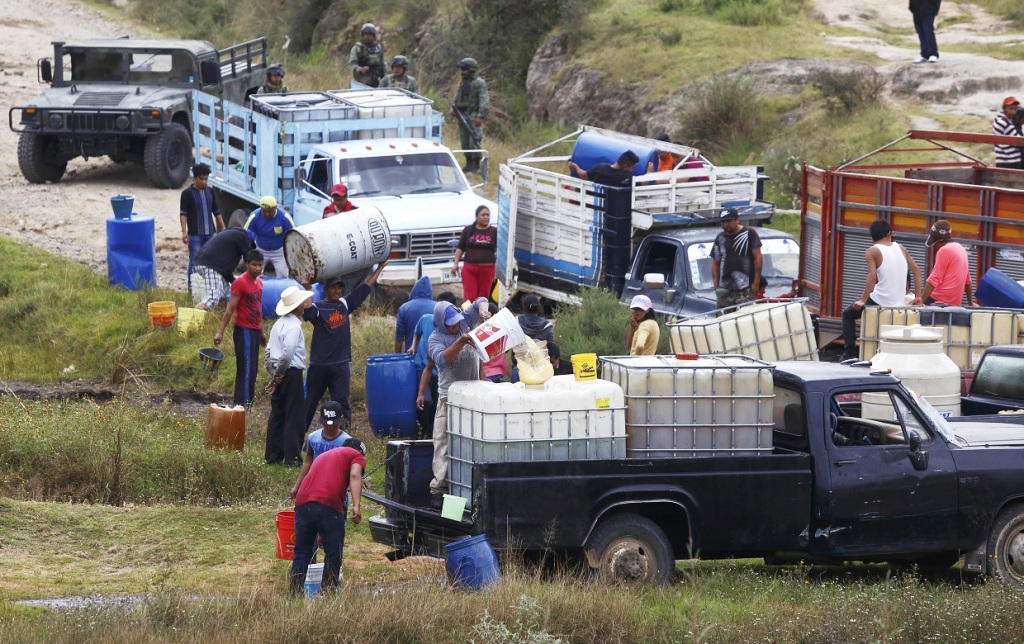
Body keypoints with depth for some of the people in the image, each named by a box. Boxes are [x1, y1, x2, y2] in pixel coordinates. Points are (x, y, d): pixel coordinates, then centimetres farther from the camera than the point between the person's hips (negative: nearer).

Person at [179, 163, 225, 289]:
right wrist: (184, 231, -22)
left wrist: (223, 228, 14)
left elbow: (216, 211, 17)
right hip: (195, 235, -5)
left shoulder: (210, 191, 10)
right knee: (194, 262, -3)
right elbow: (183, 213, -11)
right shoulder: (187, 193, -6)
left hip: (210, 233, 5)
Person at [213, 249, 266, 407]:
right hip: (244, 331, -8)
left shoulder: (259, 282, 12)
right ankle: (242, 403, -10)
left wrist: (261, 332, 24)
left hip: (255, 331, 8)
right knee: (246, 370, -10)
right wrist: (220, 332, -18)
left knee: (252, 370, 11)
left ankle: (247, 401, 16)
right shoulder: (240, 283, -13)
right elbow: (230, 309, -15)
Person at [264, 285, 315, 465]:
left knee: (277, 415, 12)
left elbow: (268, 351, 13)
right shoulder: (294, 327, -15)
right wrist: (279, 373, -13)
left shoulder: (279, 324, 12)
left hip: (279, 375, 9)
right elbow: (287, 354, -24)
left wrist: (273, 372, 6)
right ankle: (292, 457, -1)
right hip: (292, 374, -8)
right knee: (295, 417, -2)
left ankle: (272, 455, 15)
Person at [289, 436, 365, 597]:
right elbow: (355, 476, -4)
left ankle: (294, 595, 6)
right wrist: (356, 505, -16)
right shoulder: (357, 456, 17)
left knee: (301, 554, 11)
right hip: (329, 505, -5)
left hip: (302, 503, 5)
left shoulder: (324, 456, 37)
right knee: (333, 555, 6)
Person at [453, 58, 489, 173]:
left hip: (474, 115, -8)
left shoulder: (479, 83, -9)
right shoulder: (462, 83, 15)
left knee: (474, 140, -12)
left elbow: (484, 101, -15)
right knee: (464, 141, 9)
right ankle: (469, 164, 16)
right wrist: (453, 108, 3)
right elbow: (457, 97, 22)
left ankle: (476, 165, -10)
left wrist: (480, 116, -23)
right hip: (462, 115, 8)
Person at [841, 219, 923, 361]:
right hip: (900, 302, 5)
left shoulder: (872, 252, -7)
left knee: (848, 314, 18)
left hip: (881, 300, -5)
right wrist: (917, 296, 13)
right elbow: (916, 271, 10)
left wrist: (863, 301, -13)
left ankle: (850, 352, 8)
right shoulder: (901, 249, 9)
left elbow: (872, 277, -19)